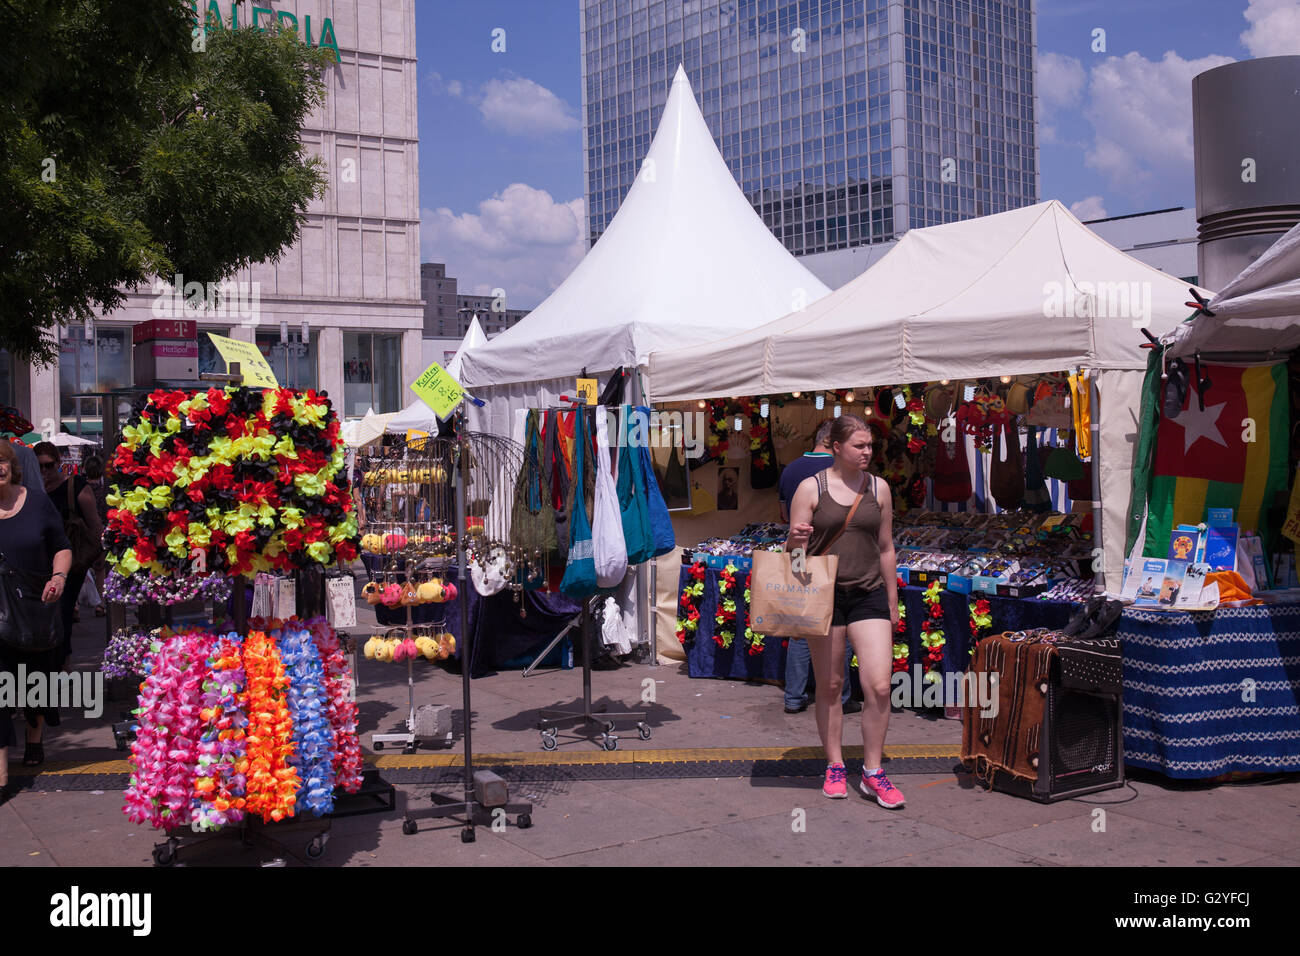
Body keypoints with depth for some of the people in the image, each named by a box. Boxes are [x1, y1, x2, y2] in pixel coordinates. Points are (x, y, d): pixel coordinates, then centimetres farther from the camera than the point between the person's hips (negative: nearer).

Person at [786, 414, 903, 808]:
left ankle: (872, 773, 6)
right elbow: (793, 549, 0)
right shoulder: (811, 488, -2)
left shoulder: (878, 488, 7)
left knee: (879, 686, -8)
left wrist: (892, 603, 16)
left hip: (868, 594, 2)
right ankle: (835, 767, 22)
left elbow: (886, 548, 14)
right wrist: (795, 540, -24)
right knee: (829, 686, 7)